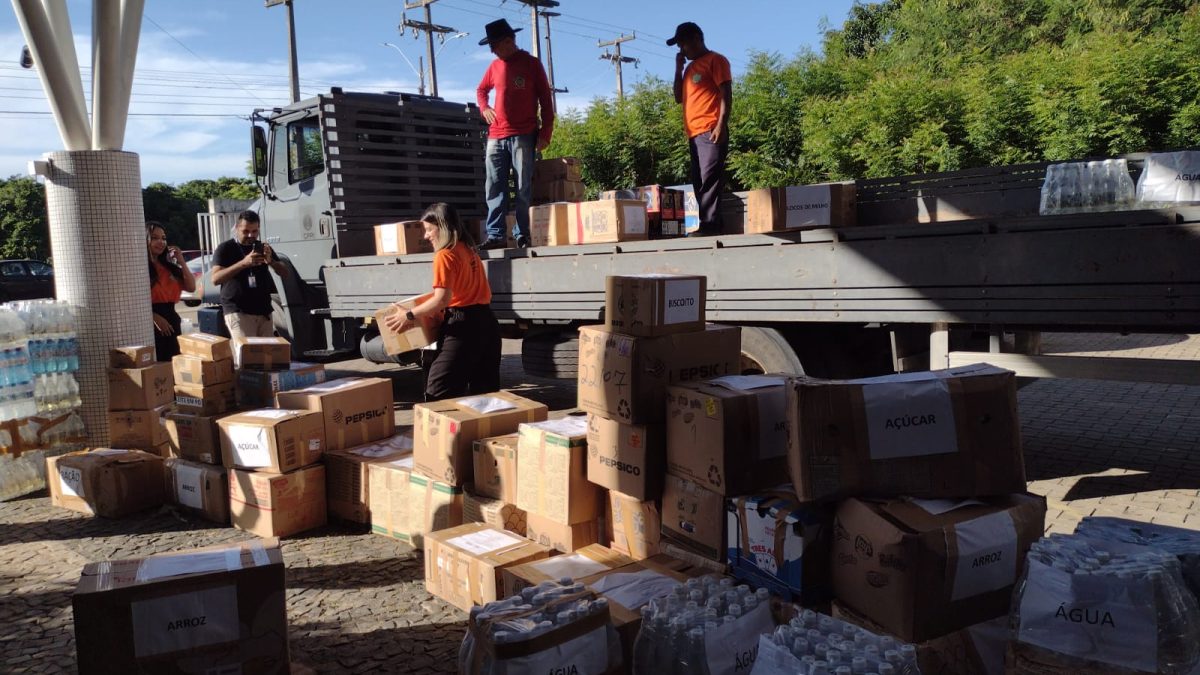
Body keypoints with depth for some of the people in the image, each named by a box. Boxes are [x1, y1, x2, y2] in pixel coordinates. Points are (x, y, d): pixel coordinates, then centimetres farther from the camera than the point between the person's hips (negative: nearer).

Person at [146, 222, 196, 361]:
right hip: (152, 324, -7)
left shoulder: (169, 266, 16)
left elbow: (191, 287, 9)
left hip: (172, 320, 7)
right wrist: (156, 317, -21)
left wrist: (181, 262, 4)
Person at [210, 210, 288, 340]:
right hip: (238, 312, -5)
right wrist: (243, 263, -25)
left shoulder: (263, 247, 14)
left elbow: (284, 273, 9)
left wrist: (270, 261, -13)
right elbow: (215, 279, -13)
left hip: (264, 312, 5)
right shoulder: (225, 249, 0)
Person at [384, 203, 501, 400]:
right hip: (485, 321, 9)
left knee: (438, 392, -5)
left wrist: (409, 315, -11)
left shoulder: (445, 255, -11)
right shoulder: (469, 250, 15)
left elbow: (442, 300, -20)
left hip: (462, 325, -9)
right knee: (485, 389, 13)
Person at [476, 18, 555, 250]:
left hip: (523, 136, -4)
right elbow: (481, 90, 32)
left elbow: (546, 101, 2)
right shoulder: (495, 66, 15)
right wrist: (484, 108, 10)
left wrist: (545, 133, -7)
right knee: (494, 188, -1)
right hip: (496, 137, 4)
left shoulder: (532, 64, 3)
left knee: (523, 188, -4)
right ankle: (496, 235, 0)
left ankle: (522, 235, -1)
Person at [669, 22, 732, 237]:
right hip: (694, 134, 8)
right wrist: (678, 69, 14)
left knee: (709, 180, -15)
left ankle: (711, 226, -20)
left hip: (710, 131, -8)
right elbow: (679, 98, 23)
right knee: (700, 183, 3)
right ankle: (708, 226, 3)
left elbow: (726, 95, -7)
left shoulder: (715, 60, 2)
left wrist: (721, 126, -18)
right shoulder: (690, 68, 24)